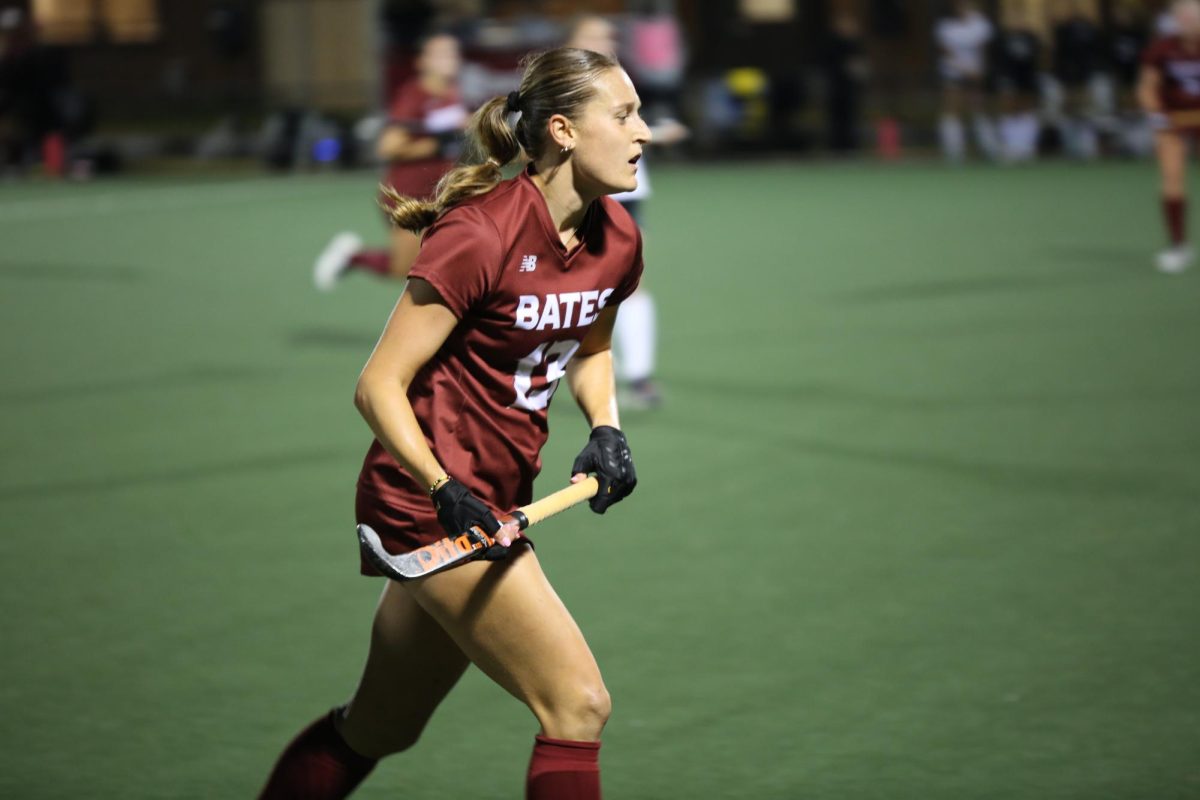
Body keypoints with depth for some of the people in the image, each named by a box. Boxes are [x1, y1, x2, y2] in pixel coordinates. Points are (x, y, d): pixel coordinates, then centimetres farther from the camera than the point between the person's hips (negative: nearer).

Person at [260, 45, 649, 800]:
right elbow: (379, 385, -18)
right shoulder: (480, 235, -21)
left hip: (497, 501, 8)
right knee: (579, 705, -12)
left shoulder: (617, 240, 2)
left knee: (380, 729, 18)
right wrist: (445, 491, -28)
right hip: (432, 499, -8)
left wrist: (607, 431, 5)